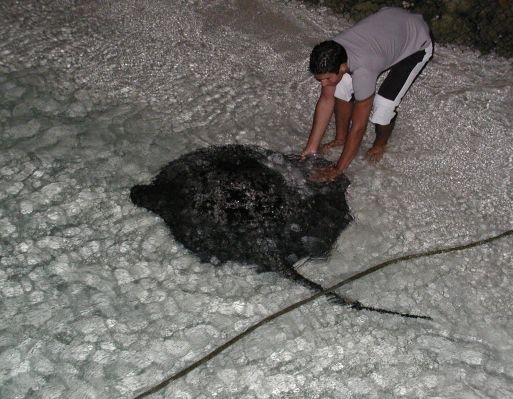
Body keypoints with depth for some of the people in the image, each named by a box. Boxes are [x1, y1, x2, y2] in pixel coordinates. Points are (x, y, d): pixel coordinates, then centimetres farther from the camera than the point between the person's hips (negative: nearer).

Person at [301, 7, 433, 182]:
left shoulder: (362, 71, -41)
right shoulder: (329, 57, -22)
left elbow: (358, 127, -32)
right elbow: (326, 100, -11)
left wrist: (338, 170, -23)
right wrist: (311, 148, -9)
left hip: (417, 43, -6)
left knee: (382, 107, -20)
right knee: (342, 87, -8)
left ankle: (380, 144, 14)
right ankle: (341, 138, 16)